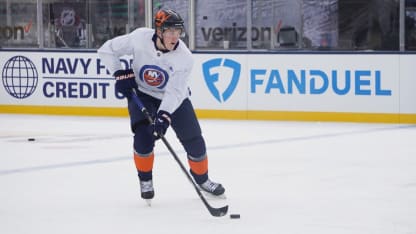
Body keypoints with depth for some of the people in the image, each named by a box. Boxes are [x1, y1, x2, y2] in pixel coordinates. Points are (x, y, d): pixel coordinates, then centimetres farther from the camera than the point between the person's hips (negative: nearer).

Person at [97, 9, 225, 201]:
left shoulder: (184, 57, -27)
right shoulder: (139, 38, -27)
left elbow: (175, 92, -29)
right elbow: (107, 50, -14)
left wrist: (164, 116, -41)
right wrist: (120, 74, -21)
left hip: (174, 98, 1)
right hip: (141, 94, -1)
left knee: (194, 141, -3)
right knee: (144, 137, -19)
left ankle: (202, 179, 23)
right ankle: (145, 181, 5)